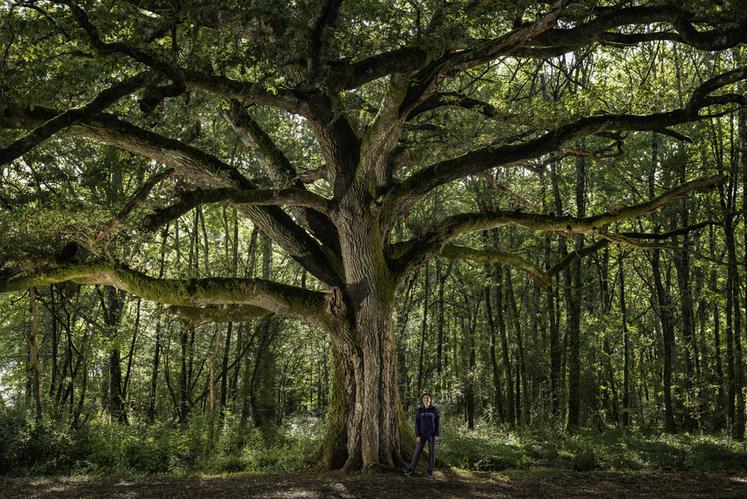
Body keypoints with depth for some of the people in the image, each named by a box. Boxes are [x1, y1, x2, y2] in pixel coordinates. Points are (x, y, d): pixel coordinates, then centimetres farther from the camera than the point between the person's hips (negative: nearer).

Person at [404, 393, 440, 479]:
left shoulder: (435, 409, -3)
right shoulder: (419, 410, -2)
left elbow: (438, 422, -3)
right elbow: (417, 423, -2)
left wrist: (437, 435, -9)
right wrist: (417, 435, -9)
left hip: (432, 434, -1)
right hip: (422, 434, 1)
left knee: (432, 452, 1)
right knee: (417, 451, 1)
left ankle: (430, 472, 10)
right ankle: (412, 468, 12)